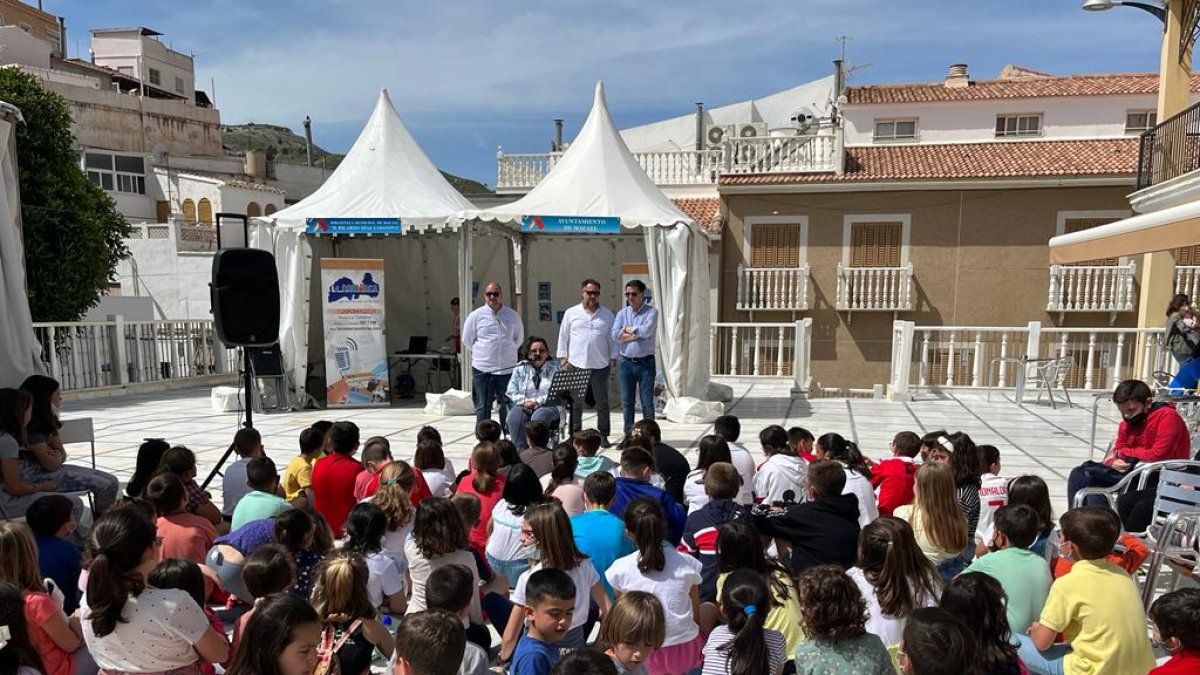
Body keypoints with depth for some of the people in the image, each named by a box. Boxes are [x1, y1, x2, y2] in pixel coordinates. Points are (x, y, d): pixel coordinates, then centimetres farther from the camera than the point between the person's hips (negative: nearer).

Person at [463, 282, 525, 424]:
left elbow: (519, 339, 16)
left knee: (508, 406, 3)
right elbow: (467, 340, 11)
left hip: (508, 368, 1)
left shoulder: (513, 315, 5)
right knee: (483, 407, 4)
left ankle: (510, 435, 9)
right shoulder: (475, 316, 1)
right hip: (483, 369, -1)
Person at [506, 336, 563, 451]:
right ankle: (520, 450, -29)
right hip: (523, 406, 2)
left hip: (548, 407, -2)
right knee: (514, 418, -31)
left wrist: (538, 401, -14)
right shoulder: (520, 369, 17)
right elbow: (510, 392, 10)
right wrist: (524, 401, -10)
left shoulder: (556, 368, 11)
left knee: (539, 417, -36)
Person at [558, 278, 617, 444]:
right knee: (575, 403, 3)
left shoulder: (607, 314, 9)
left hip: (600, 366, 1)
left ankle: (603, 436, 12)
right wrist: (563, 357, 2)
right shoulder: (571, 313, 7)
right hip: (576, 365, 0)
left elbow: (612, 338, 10)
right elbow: (563, 337, 8)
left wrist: (613, 358, 3)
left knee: (602, 402, 5)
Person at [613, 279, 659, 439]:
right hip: (625, 362, 3)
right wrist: (638, 334, -12)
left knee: (647, 401, 1)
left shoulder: (651, 312, -3)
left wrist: (628, 329, -6)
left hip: (645, 362, -3)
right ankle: (628, 435, 17)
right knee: (626, 401, 8)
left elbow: (647, 331, -20)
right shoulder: (622, 313, 7)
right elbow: (615, 335, -8)